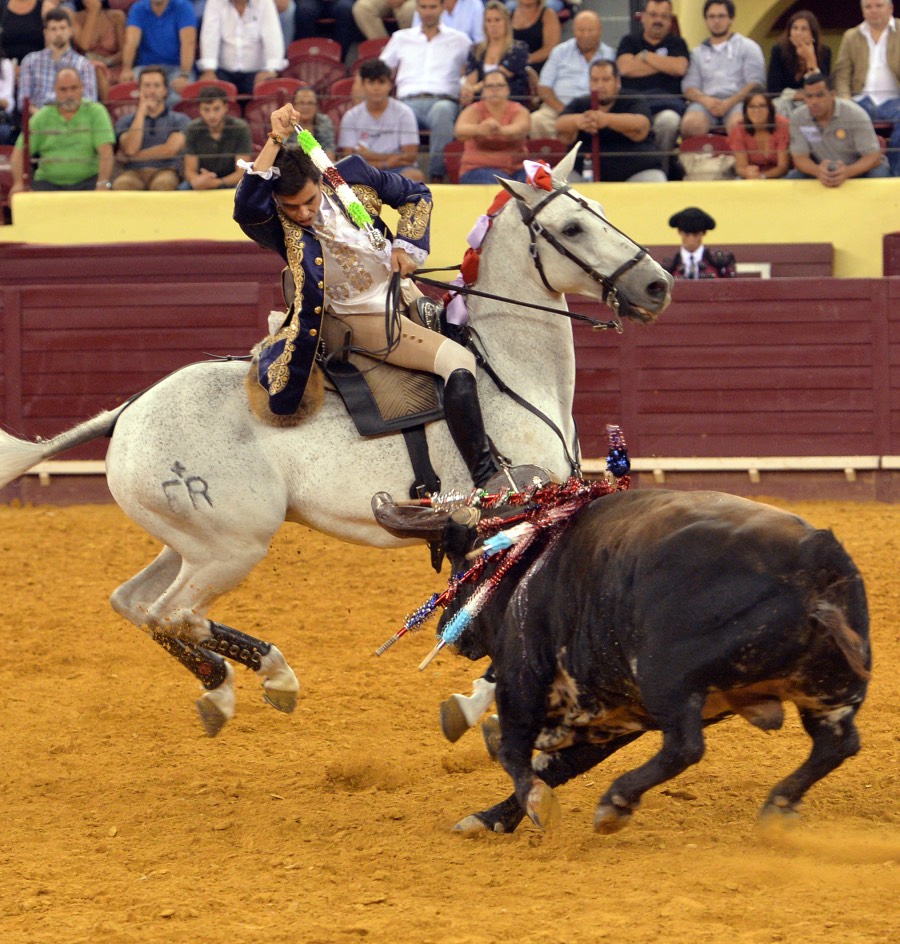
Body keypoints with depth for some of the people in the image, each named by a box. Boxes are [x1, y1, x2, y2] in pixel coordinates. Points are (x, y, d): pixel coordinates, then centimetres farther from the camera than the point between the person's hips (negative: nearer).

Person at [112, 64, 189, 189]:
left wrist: (133, 156, 2)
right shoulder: (126, 121, 20)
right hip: (135, 172, 1)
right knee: (121, 184, -37)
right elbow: (130, 149, 0)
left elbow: (171, 149, -3)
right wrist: (141, 112, 5)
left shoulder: (180, 120, 14)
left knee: (162, 183, -41)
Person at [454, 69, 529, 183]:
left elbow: (520, 129, -21)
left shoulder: (519, 111, 4)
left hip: (516, 168, 2)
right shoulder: (474, 111, 2)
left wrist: (501, 131, -46)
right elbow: (460, 131, -21)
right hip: (478, 168, -2)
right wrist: (479, 129, -46)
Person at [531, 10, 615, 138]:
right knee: (536, 121, -31)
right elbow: (543, 88, 12)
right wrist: (561, 109, -8)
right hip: (557, 109, 2)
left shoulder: (610, 55, 13)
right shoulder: (560, 51, 18)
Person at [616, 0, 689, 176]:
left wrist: (646, 56, 7)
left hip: (666, 99, 0)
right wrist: (664, 65, 8)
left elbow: (679, 68, 2)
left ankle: (661, 170, -25)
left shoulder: (676, 43, 23)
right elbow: (625, 68, 3)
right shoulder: (629, 41, 24)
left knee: (669, 120, -40)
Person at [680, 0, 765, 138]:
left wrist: (729, 103, -12)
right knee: (691, 123, -35)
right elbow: (689, 86, 13)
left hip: (737, 101, -2)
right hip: (706, 102, 2)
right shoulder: (698, 53, 25)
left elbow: (755, 83, 4)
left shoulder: (748, 47, 17)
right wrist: (705, 100, -11)